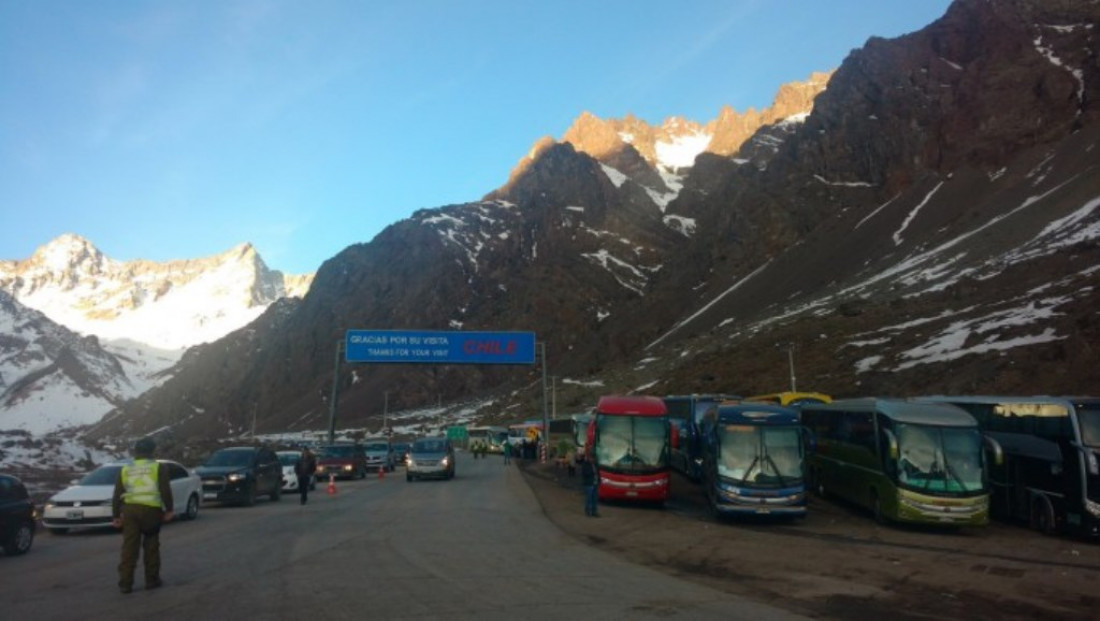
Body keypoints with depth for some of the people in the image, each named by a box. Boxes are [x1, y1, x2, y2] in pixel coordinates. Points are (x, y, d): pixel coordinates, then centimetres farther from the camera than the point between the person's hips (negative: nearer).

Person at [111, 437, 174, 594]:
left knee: (129, 548, 4)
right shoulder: (158, 468, 3)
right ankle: (152, 580, 13)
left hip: (130, 510, 2)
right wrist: (168, 510, 1)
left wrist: (116, 516, 16)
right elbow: (165, 491, -5)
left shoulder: (125, 470, 13)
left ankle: (125, 583, 3)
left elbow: (117, 495, 11)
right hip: (151, 509, -2)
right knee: (151, 546, 10)